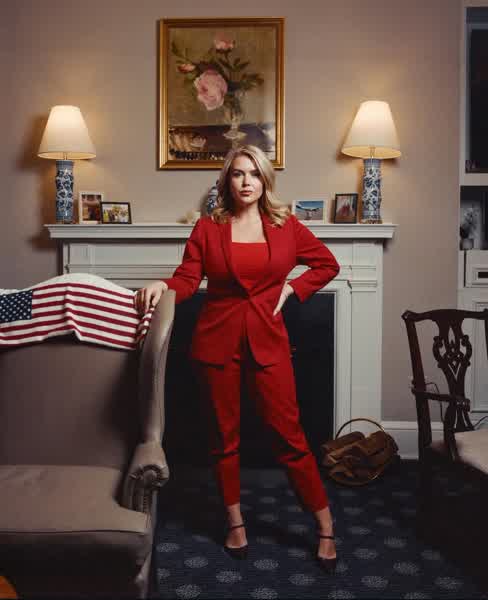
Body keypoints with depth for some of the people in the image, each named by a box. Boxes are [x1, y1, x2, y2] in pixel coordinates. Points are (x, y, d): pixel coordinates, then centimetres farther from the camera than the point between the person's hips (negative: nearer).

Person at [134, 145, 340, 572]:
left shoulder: (286, 226, 4)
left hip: (267, 341, 0)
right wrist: (163, 286, -25)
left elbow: (328, 264, 14)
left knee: (288, 433, 1)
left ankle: (326, 526, 15)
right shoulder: (207, 228, 1)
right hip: (217, 341, 1)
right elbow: (188, 279, -5)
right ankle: (235, 521, 29)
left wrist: (293, 288, 1)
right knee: (224, 435, 11)